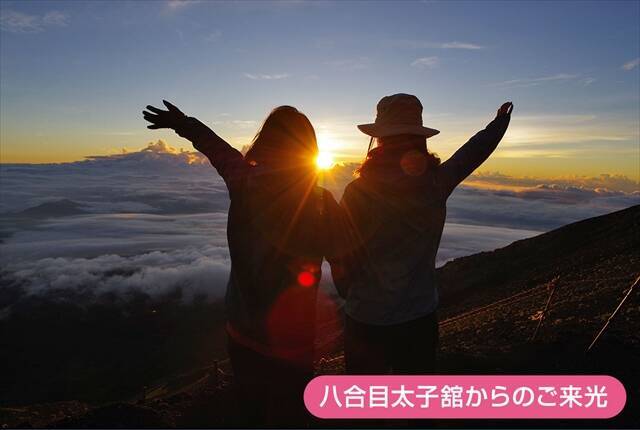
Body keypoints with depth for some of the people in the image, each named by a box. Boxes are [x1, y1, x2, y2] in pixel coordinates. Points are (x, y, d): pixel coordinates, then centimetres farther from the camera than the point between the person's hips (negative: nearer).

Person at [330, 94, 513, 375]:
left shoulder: (359, 192, -19)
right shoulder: (437, 183, -9)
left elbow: (341, 254, -11)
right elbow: (473, 151, 10)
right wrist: (501, 120, 30)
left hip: (367, 319, -3)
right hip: (420, 317, 3)